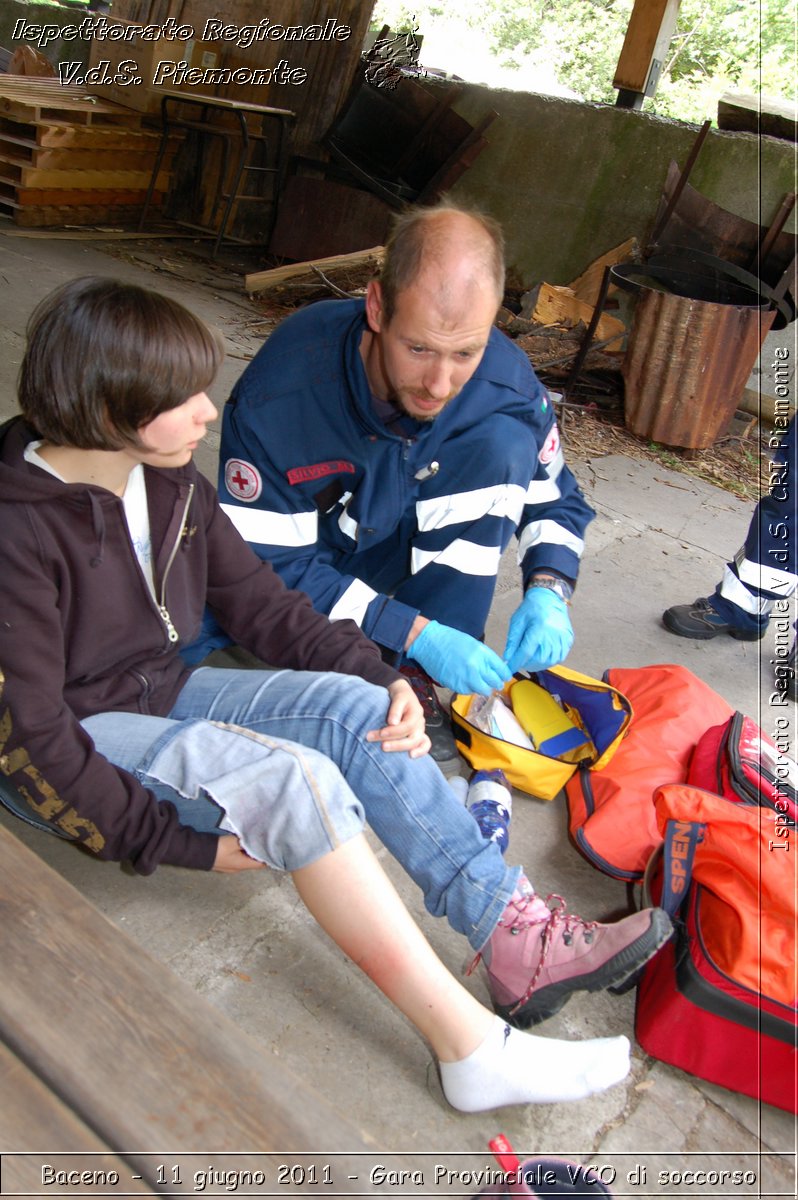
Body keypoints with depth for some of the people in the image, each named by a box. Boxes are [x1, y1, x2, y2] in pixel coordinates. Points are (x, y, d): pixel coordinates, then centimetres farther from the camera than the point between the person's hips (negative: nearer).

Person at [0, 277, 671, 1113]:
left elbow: (257, 600, 3)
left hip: (164, 694, 7)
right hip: (72, 749, -7)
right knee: (294, 779, -31)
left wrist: (380, 679, -11)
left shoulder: (172, 484, -1)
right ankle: (475, 1050, -25)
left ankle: (517, 940, -21)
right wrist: (177, 841, -22)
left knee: (352, 706, -19)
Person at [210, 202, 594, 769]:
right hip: (307, 563, -1)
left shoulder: (507, 383, -23)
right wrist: (415, 633, -33)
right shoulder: (280, 388, -32)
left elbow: (557, 499, -4)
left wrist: (548, 590, -25)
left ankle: (415, 679, -18)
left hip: (405, 554, 2)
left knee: (506, 443, -24)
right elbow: (272, 562, -26)